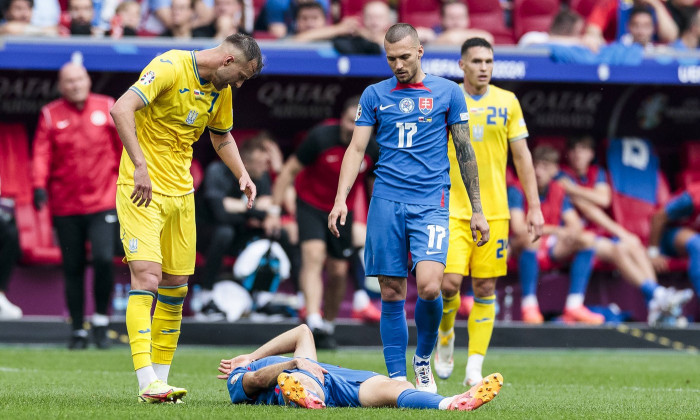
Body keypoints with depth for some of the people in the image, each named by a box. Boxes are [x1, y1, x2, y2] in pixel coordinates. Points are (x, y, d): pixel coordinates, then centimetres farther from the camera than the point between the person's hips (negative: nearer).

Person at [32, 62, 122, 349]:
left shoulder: (107, 108, 6)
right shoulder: (50, 115, 4)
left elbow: (124, 147, 12)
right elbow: (41, 153, -3)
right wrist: (39, 185, -18)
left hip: (102, 203, -1)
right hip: (65, 205, 1)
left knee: (103, 259, -18)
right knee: (73, 269, 4)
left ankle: (101, 321, 1)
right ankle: (78, 331, 15)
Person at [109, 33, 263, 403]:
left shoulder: (221, 89, 10)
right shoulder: (171, 67, -16)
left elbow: (222, 136, 28)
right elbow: (122, 109, -28)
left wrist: (242, 175, 11)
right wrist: (140, 165, -34)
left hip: (180, 192, 8)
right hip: (142, 191, -8)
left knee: (175, 287, 7)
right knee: (147, 278, -17)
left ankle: (161, 379, 15)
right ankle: (147, 382, -23)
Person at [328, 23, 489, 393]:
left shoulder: (447, 92, 6)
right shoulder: (375, 95, 10)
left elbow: (464, 151, 10)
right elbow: (356, 148, 8)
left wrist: (477, 209, 8)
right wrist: (341, 199, -5)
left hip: (431, 201, -2)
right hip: (386, 202, 2)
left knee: (428, 285, -18)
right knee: (392, 294, 0)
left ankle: (424, 359, 6)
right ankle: (397, 378, 7)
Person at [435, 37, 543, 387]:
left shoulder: (507, 102, 6)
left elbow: (522, 156, 8)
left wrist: (534, 207, 3)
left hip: (494, 211, 2)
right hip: (452, 210, -2)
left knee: (485, 289, 0)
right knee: (449, 283, -13)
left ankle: (475, 368, 5)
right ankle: (446, 336, 17)